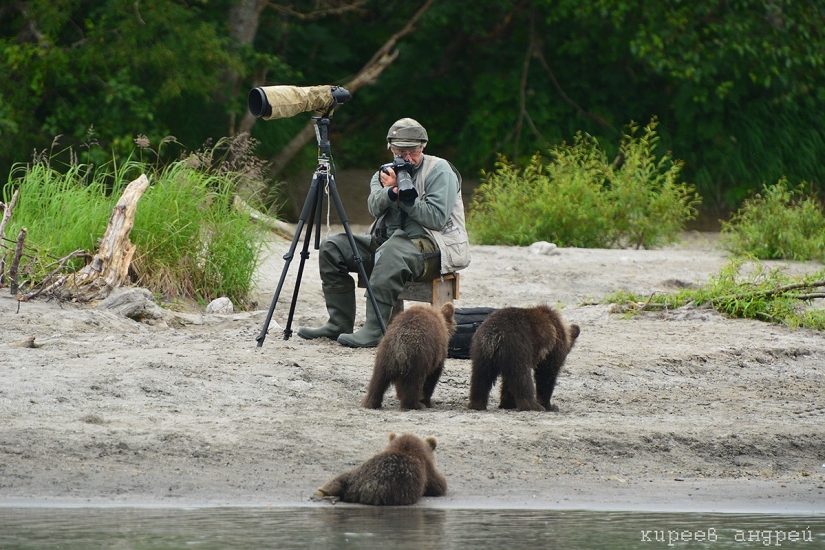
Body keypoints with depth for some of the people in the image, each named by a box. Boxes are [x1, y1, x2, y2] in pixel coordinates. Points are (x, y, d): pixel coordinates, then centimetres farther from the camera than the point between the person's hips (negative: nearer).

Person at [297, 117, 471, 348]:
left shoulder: (439, 171, -4)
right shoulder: (386, 173, 14)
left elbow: (437, 218, -16)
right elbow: (374, 206, -7)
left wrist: (405, 197, -16)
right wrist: (391, 191, -26)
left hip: (434, 247, -7)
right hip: (388, 240, 7)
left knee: (391, 252, -40)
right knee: (332, 247, -4)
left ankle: (374, 331, -42)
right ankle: (339, 324, -2)